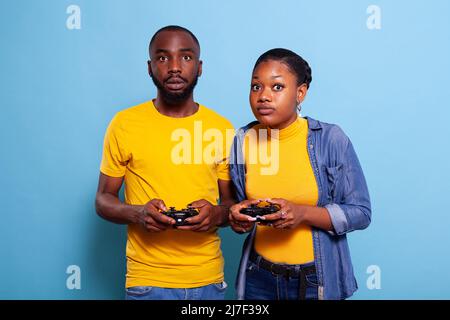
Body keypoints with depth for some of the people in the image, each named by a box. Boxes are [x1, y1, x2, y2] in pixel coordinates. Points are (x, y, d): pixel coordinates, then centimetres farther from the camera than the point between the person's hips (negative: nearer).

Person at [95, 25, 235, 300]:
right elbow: (104, 199, 2)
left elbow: (232, 202, 8)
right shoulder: (124, 124, -5)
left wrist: (217, 214, -14)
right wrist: (137, 213, -18)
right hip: (147, 280, -2)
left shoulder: (222, 128, 0)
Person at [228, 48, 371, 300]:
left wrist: (302, 213, -23)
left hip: (319, 279, -2)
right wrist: (239, 217, -13)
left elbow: (360, 212, -10)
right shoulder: (242, 140, -4)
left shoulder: (331, 139, -13)